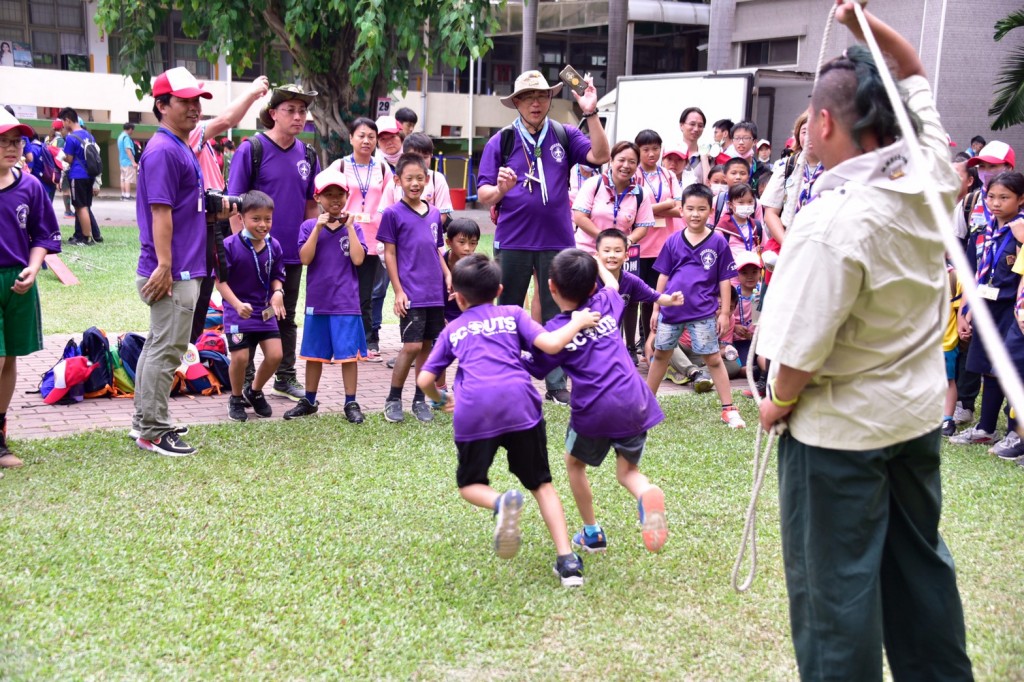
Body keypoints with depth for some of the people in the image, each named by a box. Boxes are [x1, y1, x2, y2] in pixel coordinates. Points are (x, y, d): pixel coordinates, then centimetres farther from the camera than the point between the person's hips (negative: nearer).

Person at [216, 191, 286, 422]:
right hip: (238, 313, -4)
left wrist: (278, 292, -14)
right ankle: (236, 399, 20)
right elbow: (220, 280, -12)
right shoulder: (229, 245, -15)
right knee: (240, 357, -8)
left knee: (275, 354, -3)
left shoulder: (274, 246, -2)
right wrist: (238, 304, -23)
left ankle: (255, 392, 25)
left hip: (265, 312, 4)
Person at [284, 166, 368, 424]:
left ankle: (351, 403, 11)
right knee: (314, 354, 12)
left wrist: (349, 226, -10)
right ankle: (309, 401, 25)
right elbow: (305, 258, -9)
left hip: (347, 303, -1)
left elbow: (358, 259, -11)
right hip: (317, 301, 1)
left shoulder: (353, 227, 4)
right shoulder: (309, 227, 4)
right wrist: (318, 227, -13)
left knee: (348, 354, 1)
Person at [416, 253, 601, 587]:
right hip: (519, 404, 1)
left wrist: (441, 400, 41)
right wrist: (578, 323, 22)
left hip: (473, 412, 0)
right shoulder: (513, 314, 20)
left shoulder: (452, 329, 24)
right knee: (541, 483, 16)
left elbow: (424, 380, 21)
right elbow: (550, 344, 4)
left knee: (470, 484, 19)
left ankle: (501, 503, -16)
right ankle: (567, 560, 2)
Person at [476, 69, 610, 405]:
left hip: (557, 240, 1)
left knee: (557, 314, 7)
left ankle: (557, 384, 16)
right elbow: (483, 195, -2)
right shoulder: (501, 141, 1)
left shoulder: (564, 135, 5)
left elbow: (600, 156, -10)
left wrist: (591, 114, -18)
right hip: (512, 241, -1)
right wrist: (501, 189, -24)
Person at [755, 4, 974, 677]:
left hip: (841, 427, -8)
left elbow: (800, 352, -23)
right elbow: (915, 73, 12)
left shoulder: (831, 223, -28)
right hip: (919, 412, 8)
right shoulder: (929, 172, -7)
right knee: (920, 559, 23)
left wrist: (777, 403, -5)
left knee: (835, 583, 7)